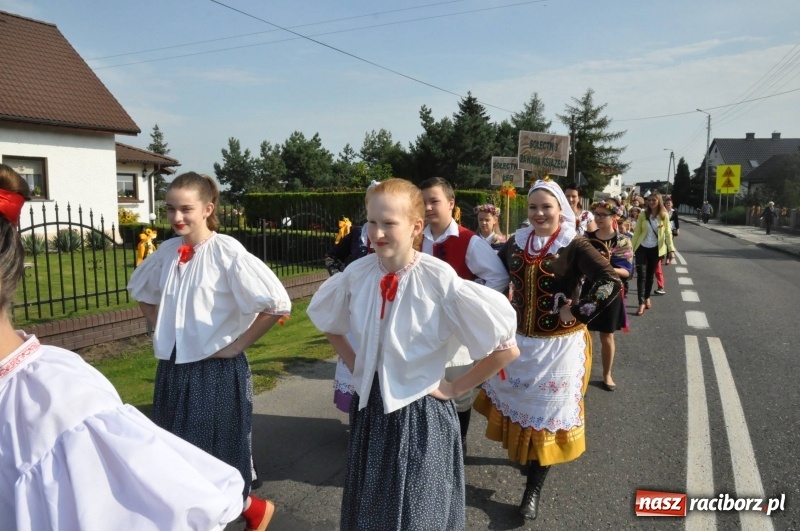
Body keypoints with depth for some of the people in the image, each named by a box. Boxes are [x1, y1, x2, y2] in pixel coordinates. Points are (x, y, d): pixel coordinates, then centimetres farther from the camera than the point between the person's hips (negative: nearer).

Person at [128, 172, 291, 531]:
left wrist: (238, 343, -14)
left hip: (217, 370, -6)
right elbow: (141, 291, 23)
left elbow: (277, 304, -20)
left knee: (214, 461, 6)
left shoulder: (227, 252, -16)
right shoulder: (166, 252, 3)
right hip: (172, 369, 6)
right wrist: (160, 329, 10)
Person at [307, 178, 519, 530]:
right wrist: (353, 364, 4)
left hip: (421, 414, -4)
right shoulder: (356, 274, -8)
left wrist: (455, 388, -11)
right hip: (369, 409, 4)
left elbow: (505, 348, -18)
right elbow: (328, 322, 14)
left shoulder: (440, 280, -22)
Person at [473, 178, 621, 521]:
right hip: (518, 340, 5)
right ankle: (523, 454, 46)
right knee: (518, 403, 19)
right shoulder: (516, 242, 1)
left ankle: (534, 488, 21)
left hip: (558, 345, -4)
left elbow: (611, 283, -24)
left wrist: (577, 313, -22)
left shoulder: (573, 246, -14)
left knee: (546, 412, 7)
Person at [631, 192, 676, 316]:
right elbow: (637, 231, -1)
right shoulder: (643, 214, -3)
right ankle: (641, 303, -9)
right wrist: (631, 248, -3)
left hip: (655, 249, 0)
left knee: (650, 275, 12)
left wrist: (671, 249, -12)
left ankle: (647, 298, 30)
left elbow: (668, 233, -5)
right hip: (642, 248, 0)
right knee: (641, 274, -8)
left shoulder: (664, 215, -4)